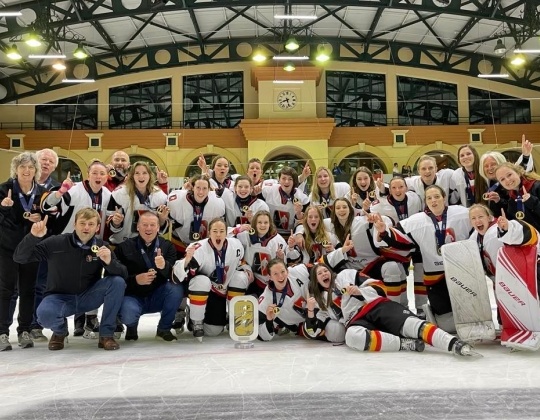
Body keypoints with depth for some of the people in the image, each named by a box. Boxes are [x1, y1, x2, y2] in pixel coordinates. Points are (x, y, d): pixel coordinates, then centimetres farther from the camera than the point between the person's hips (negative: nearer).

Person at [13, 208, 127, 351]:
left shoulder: (102, 246, -7)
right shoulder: (57, 242, -12)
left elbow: (123, 275, -13)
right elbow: (19, 258, -11)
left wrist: (109, 262, -35)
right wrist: (34, 236, -30)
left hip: (88, 297, 2)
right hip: (60, 297, -2)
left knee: (117, 282, -25)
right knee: (45, 313, -36)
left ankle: (106, 335, -11)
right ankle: (60, 331, 5)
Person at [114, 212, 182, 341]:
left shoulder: (167, 246, 0)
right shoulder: (124, 247, -3)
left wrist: (164, 266, -37)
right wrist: (135, 279, -23)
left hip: (157, 297, 2)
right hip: (132, 296, -2)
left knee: (177, 288, -28)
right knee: (128, 315, -34)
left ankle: (164, 328, -3)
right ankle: (132, 326, 9)